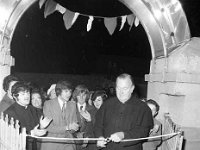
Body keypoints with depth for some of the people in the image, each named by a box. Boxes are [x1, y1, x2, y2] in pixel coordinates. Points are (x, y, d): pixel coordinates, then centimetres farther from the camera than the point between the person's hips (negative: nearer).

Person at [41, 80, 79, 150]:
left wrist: (73, 128, -13)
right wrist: (67, 127, -21)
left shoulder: (72, 105, 9)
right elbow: (48, 127, -11)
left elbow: (74, 126, 11)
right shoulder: (48, 104, -4)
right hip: (51, 143, -3)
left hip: (68, 144, 3)